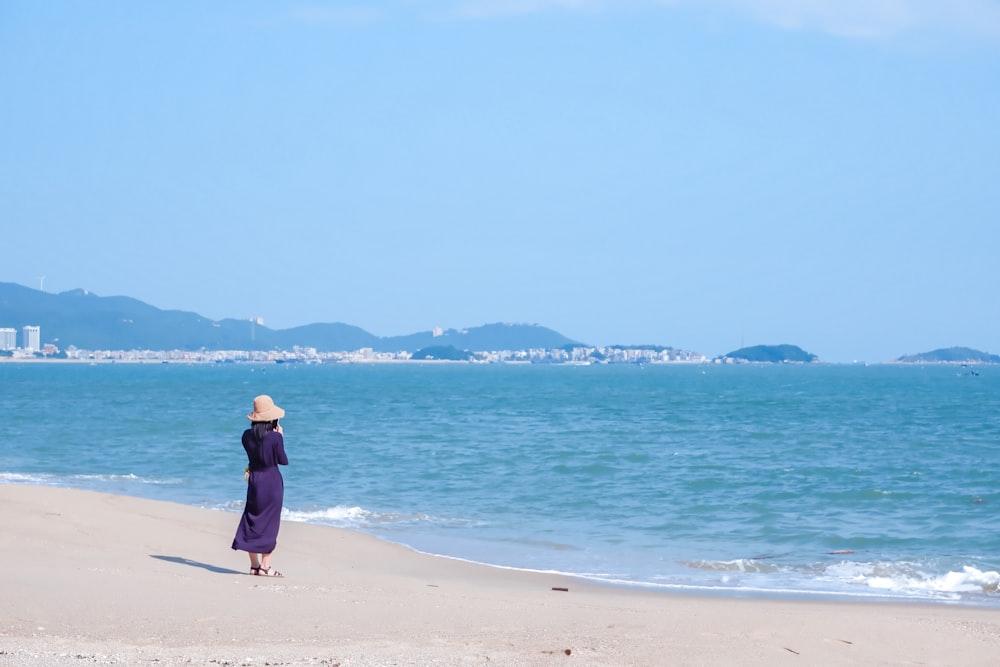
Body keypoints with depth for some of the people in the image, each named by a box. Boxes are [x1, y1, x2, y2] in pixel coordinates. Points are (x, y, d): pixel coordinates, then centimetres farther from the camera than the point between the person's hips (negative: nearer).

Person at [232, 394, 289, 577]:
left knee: (252, 521, 11)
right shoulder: (275, 437, -16)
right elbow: (283, 461, -7)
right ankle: (265, 566, 2)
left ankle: (254, 564, 14)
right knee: (269, 522, 2)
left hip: (254, 479, 5)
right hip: (272, 481, -5)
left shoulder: (247, 436, -2)